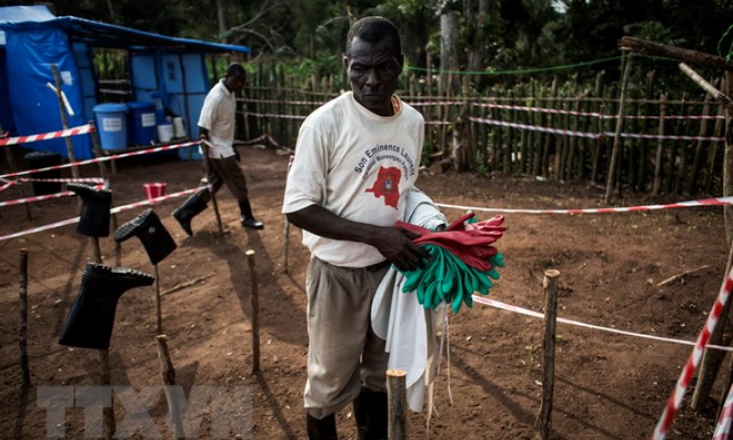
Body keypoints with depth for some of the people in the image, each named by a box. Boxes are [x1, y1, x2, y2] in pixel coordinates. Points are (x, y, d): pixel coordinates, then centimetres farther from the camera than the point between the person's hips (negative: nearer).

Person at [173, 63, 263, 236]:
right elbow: (203, 129, -22)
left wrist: (234, 148, 23)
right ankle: (247, 217, 21)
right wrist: (206, 159, -23)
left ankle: (184, 213, 19)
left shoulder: (230, 93, 4)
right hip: (218, 150, -9)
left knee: (213, 185, 14)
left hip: (224, 147, 9)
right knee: (239, 183, 4)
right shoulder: (216, 97, -24)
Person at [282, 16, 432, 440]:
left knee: (380, 374, 22)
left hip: (393, 269, 5)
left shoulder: (414, 122, 1)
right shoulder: (325, 123, -16)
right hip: (339, 273, -5)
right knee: (330, 382, 12)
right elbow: (298, 208, -17)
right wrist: (375, 235, -24)